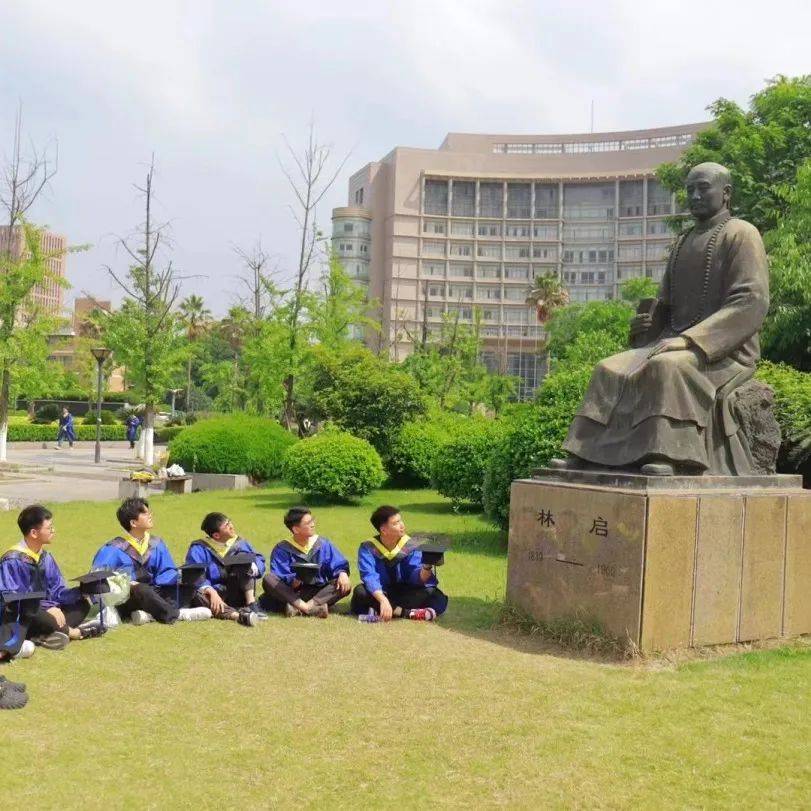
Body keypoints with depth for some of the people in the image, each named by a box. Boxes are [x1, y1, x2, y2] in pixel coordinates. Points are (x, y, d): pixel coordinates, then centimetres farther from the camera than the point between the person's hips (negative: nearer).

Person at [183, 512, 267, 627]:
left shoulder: (240, 543, 9)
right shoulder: (199, 549, -4)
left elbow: (259, 560, 1)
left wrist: (253, 567, -23)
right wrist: (211, 591, -34)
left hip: (237, 595, 2)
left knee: (243, 556, -14)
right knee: (197, 595, -35)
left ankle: (251, 604, -25)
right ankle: (238, 615, -56)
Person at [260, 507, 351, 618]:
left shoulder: (324, 544, 7)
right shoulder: (282, 549, -1)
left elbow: (339, 565, 0)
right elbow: (279, 576, -12)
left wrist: (342, 573, -23)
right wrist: (292, 580, -33)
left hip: (319, 594, 2)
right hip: (291, 593, -2)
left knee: (344, 586, -24)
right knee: (268, 579, -26)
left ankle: (298, 609, -40)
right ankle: (308, 608, -42)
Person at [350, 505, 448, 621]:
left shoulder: (410, 545, -5)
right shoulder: (368, 548, -11)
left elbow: (416, 577, -15)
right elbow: (369, 576, -26)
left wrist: (427, 567, -38)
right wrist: (383, 600, -43)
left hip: (404, 593, 2)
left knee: (431, 592, -25)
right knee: (360, 591, -32)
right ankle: (406, 612, -32)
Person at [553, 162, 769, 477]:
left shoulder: (741, 234, -3)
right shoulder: (682, 244, 21)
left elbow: (751, 301, -16)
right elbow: (665, 305, 25)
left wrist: (689, 339, -24)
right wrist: (647, 323, 1)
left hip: (725, 351, -7)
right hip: (678, 344, 8)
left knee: (667, 368, -37)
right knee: (610, 371, -12)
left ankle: (669, 457, -44)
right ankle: (585, 456, -20)